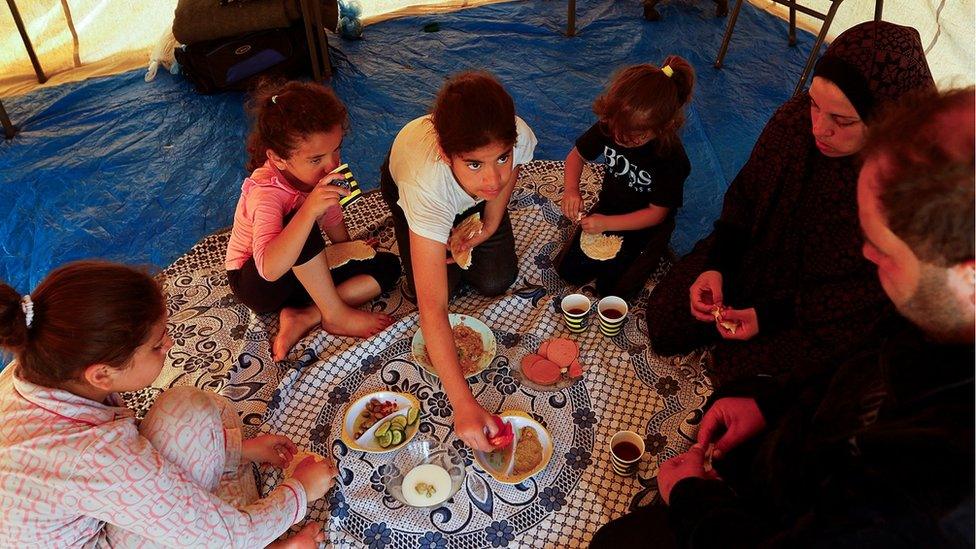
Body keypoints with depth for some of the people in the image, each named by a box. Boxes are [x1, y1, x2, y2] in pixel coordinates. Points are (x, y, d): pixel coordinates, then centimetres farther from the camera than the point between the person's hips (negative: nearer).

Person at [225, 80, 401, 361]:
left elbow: (333, 217, 9)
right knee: (297, 222, -37)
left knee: (388, 266, -6)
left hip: (303, 273, 7)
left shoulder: (318, 170, -13)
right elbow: (270, 268, -48)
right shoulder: (266, 192, -32)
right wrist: (309, 211, -55)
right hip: (256, 281, -7)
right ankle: (337, 316, -20)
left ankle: (305, 317, -16)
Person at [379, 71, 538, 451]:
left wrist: (491, 224, -12)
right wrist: (464, 405, -51)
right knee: (435, 287, -11)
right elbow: (431, 308, -49)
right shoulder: (426, 180, -49)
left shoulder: (519, 138, -41)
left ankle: (461, 228, 23)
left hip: (470, 200, 2)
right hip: (403, 181, -2)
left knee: (495, 283, -6)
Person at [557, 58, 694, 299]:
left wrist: (607, 223, -31)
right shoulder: (610, 126, -20)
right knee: (567, 270, 2)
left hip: (646, 224, -4)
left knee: (611, 288, -8)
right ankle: (614, 253, 24)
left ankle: (653, 252, 16)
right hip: (608, 208, 4)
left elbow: (656, 213, -22)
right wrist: (571, 189, -24)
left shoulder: (672, 158, -31)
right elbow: (577, 155, -4)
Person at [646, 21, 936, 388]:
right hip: (758, 257, 4)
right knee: (664, 319, 2)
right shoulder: (797, 117, -19)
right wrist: (715, 265, -16)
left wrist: (770, 316, -23)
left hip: (830, 314, -4)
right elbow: (745, 193, -4)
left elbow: (873, 293, -20)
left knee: (739, 370, -12)